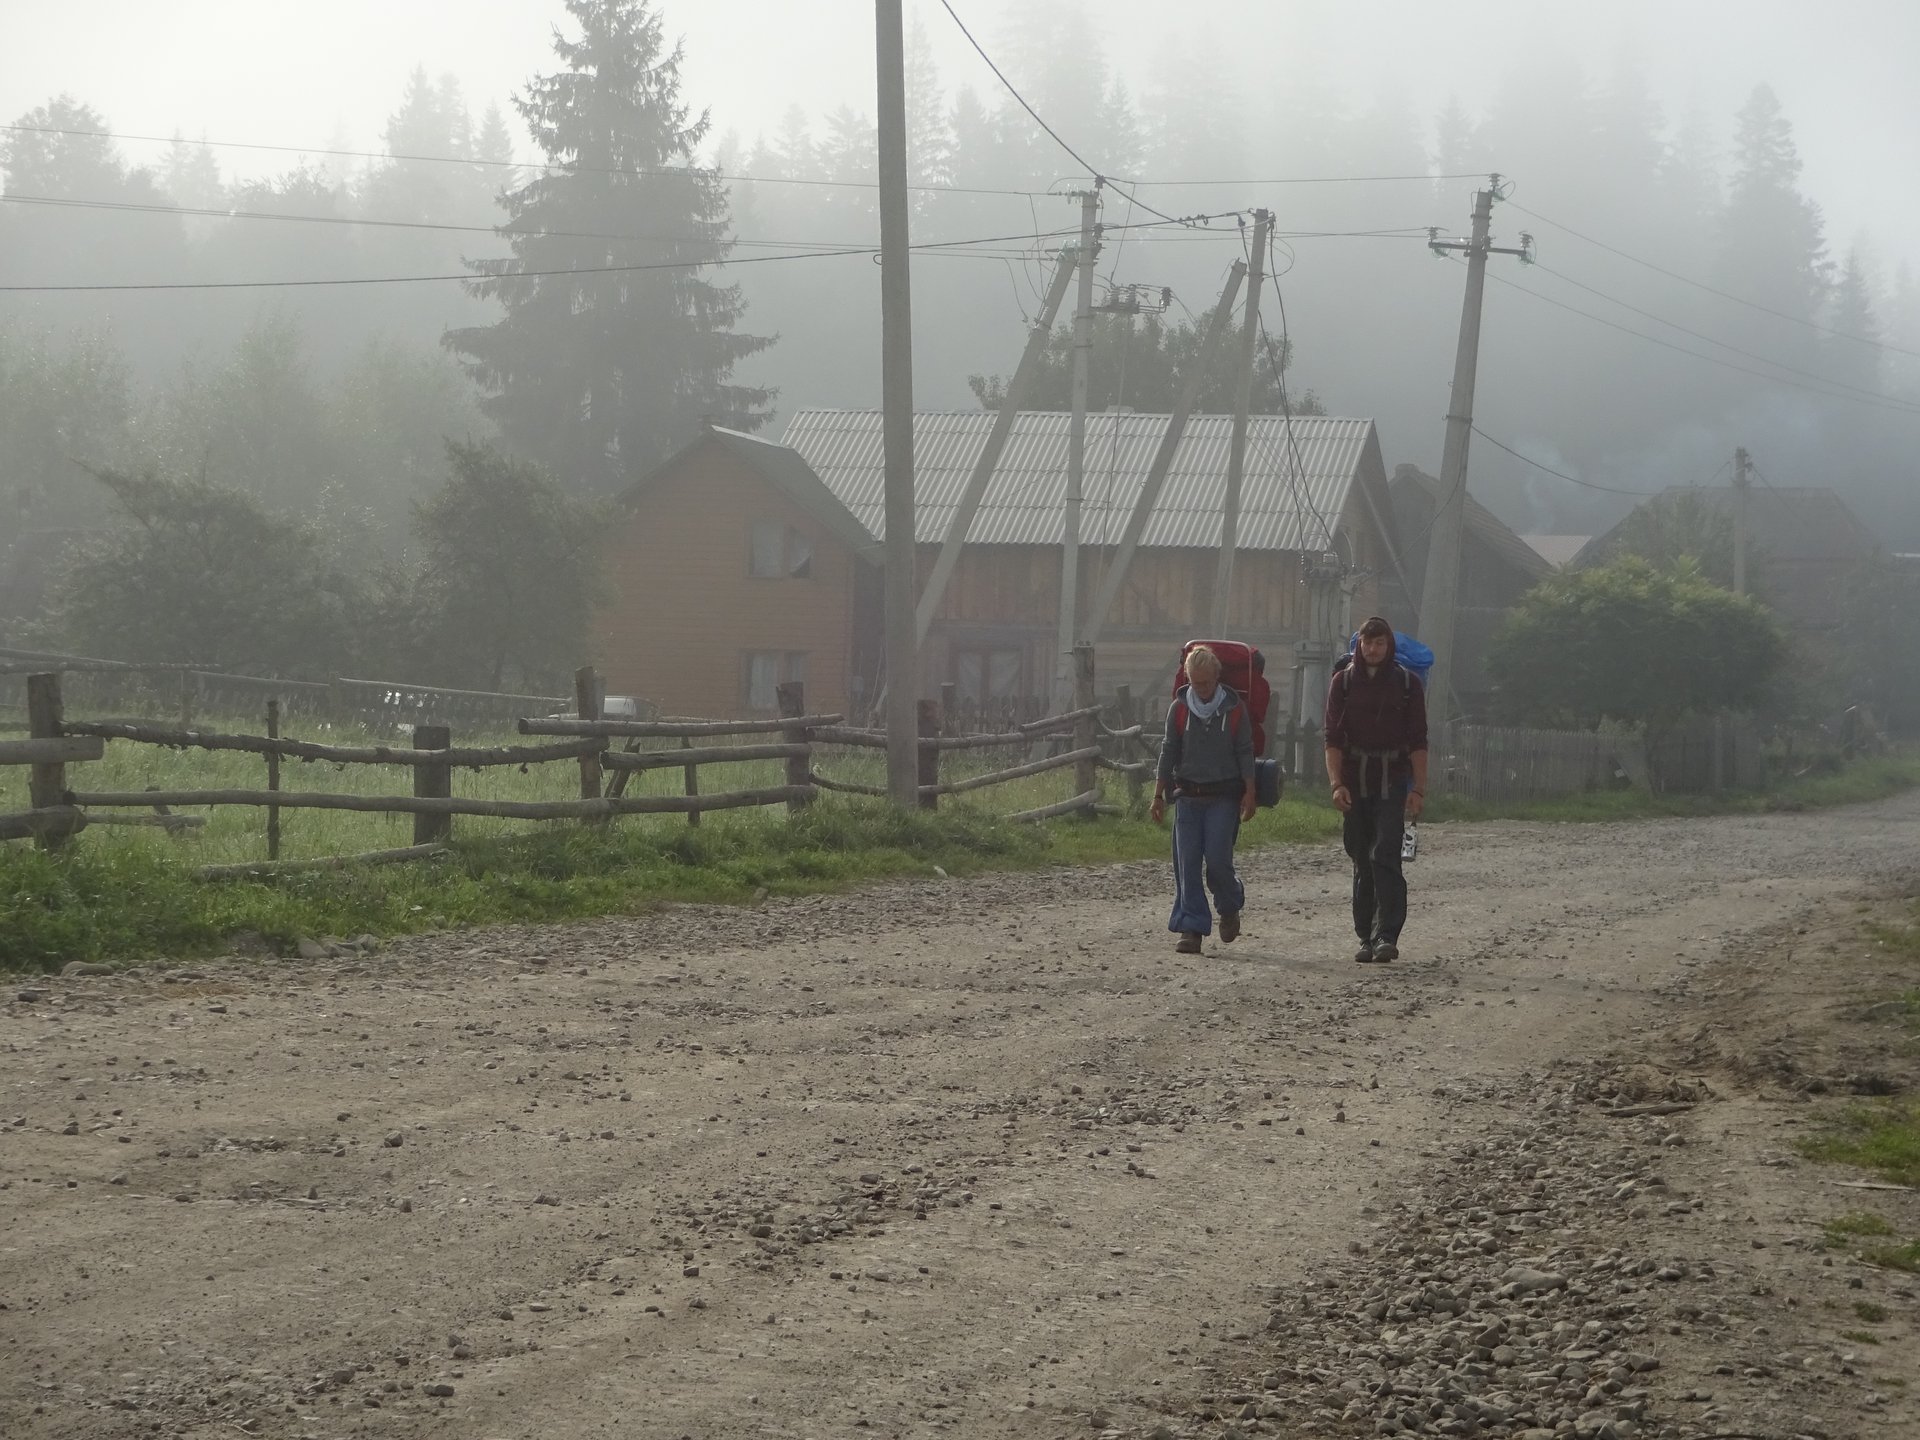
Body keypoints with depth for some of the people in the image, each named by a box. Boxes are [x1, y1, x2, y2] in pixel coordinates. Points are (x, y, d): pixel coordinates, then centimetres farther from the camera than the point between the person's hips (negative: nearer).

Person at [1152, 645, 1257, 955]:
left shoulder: (1235, 709, -1)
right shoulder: (1179, 708, 4)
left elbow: (1245, 754, 3)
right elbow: (1168, 752, 9)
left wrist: (1249, 794, -3)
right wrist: (1159, 794, 8)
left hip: (1223, 796, -2)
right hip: (1188, 797, 2)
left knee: (1217, 859, -11)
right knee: (1187, 863, -3)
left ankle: (1230, 909, 19)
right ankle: (1191, 929, 0)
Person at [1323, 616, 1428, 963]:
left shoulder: (1407, 683, 3)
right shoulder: (1343, 682, 6)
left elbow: (1418, 741, 2)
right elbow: (1333, 737, 1)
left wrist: (1419, 789, -6)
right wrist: (1336, 783, -11)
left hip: (1392, 781, -2)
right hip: (1355, 782, 2)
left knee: (1385, 857, -15)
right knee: (1362, 863, 7)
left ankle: (1386, 936, -19)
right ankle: (1366, 938, 13)